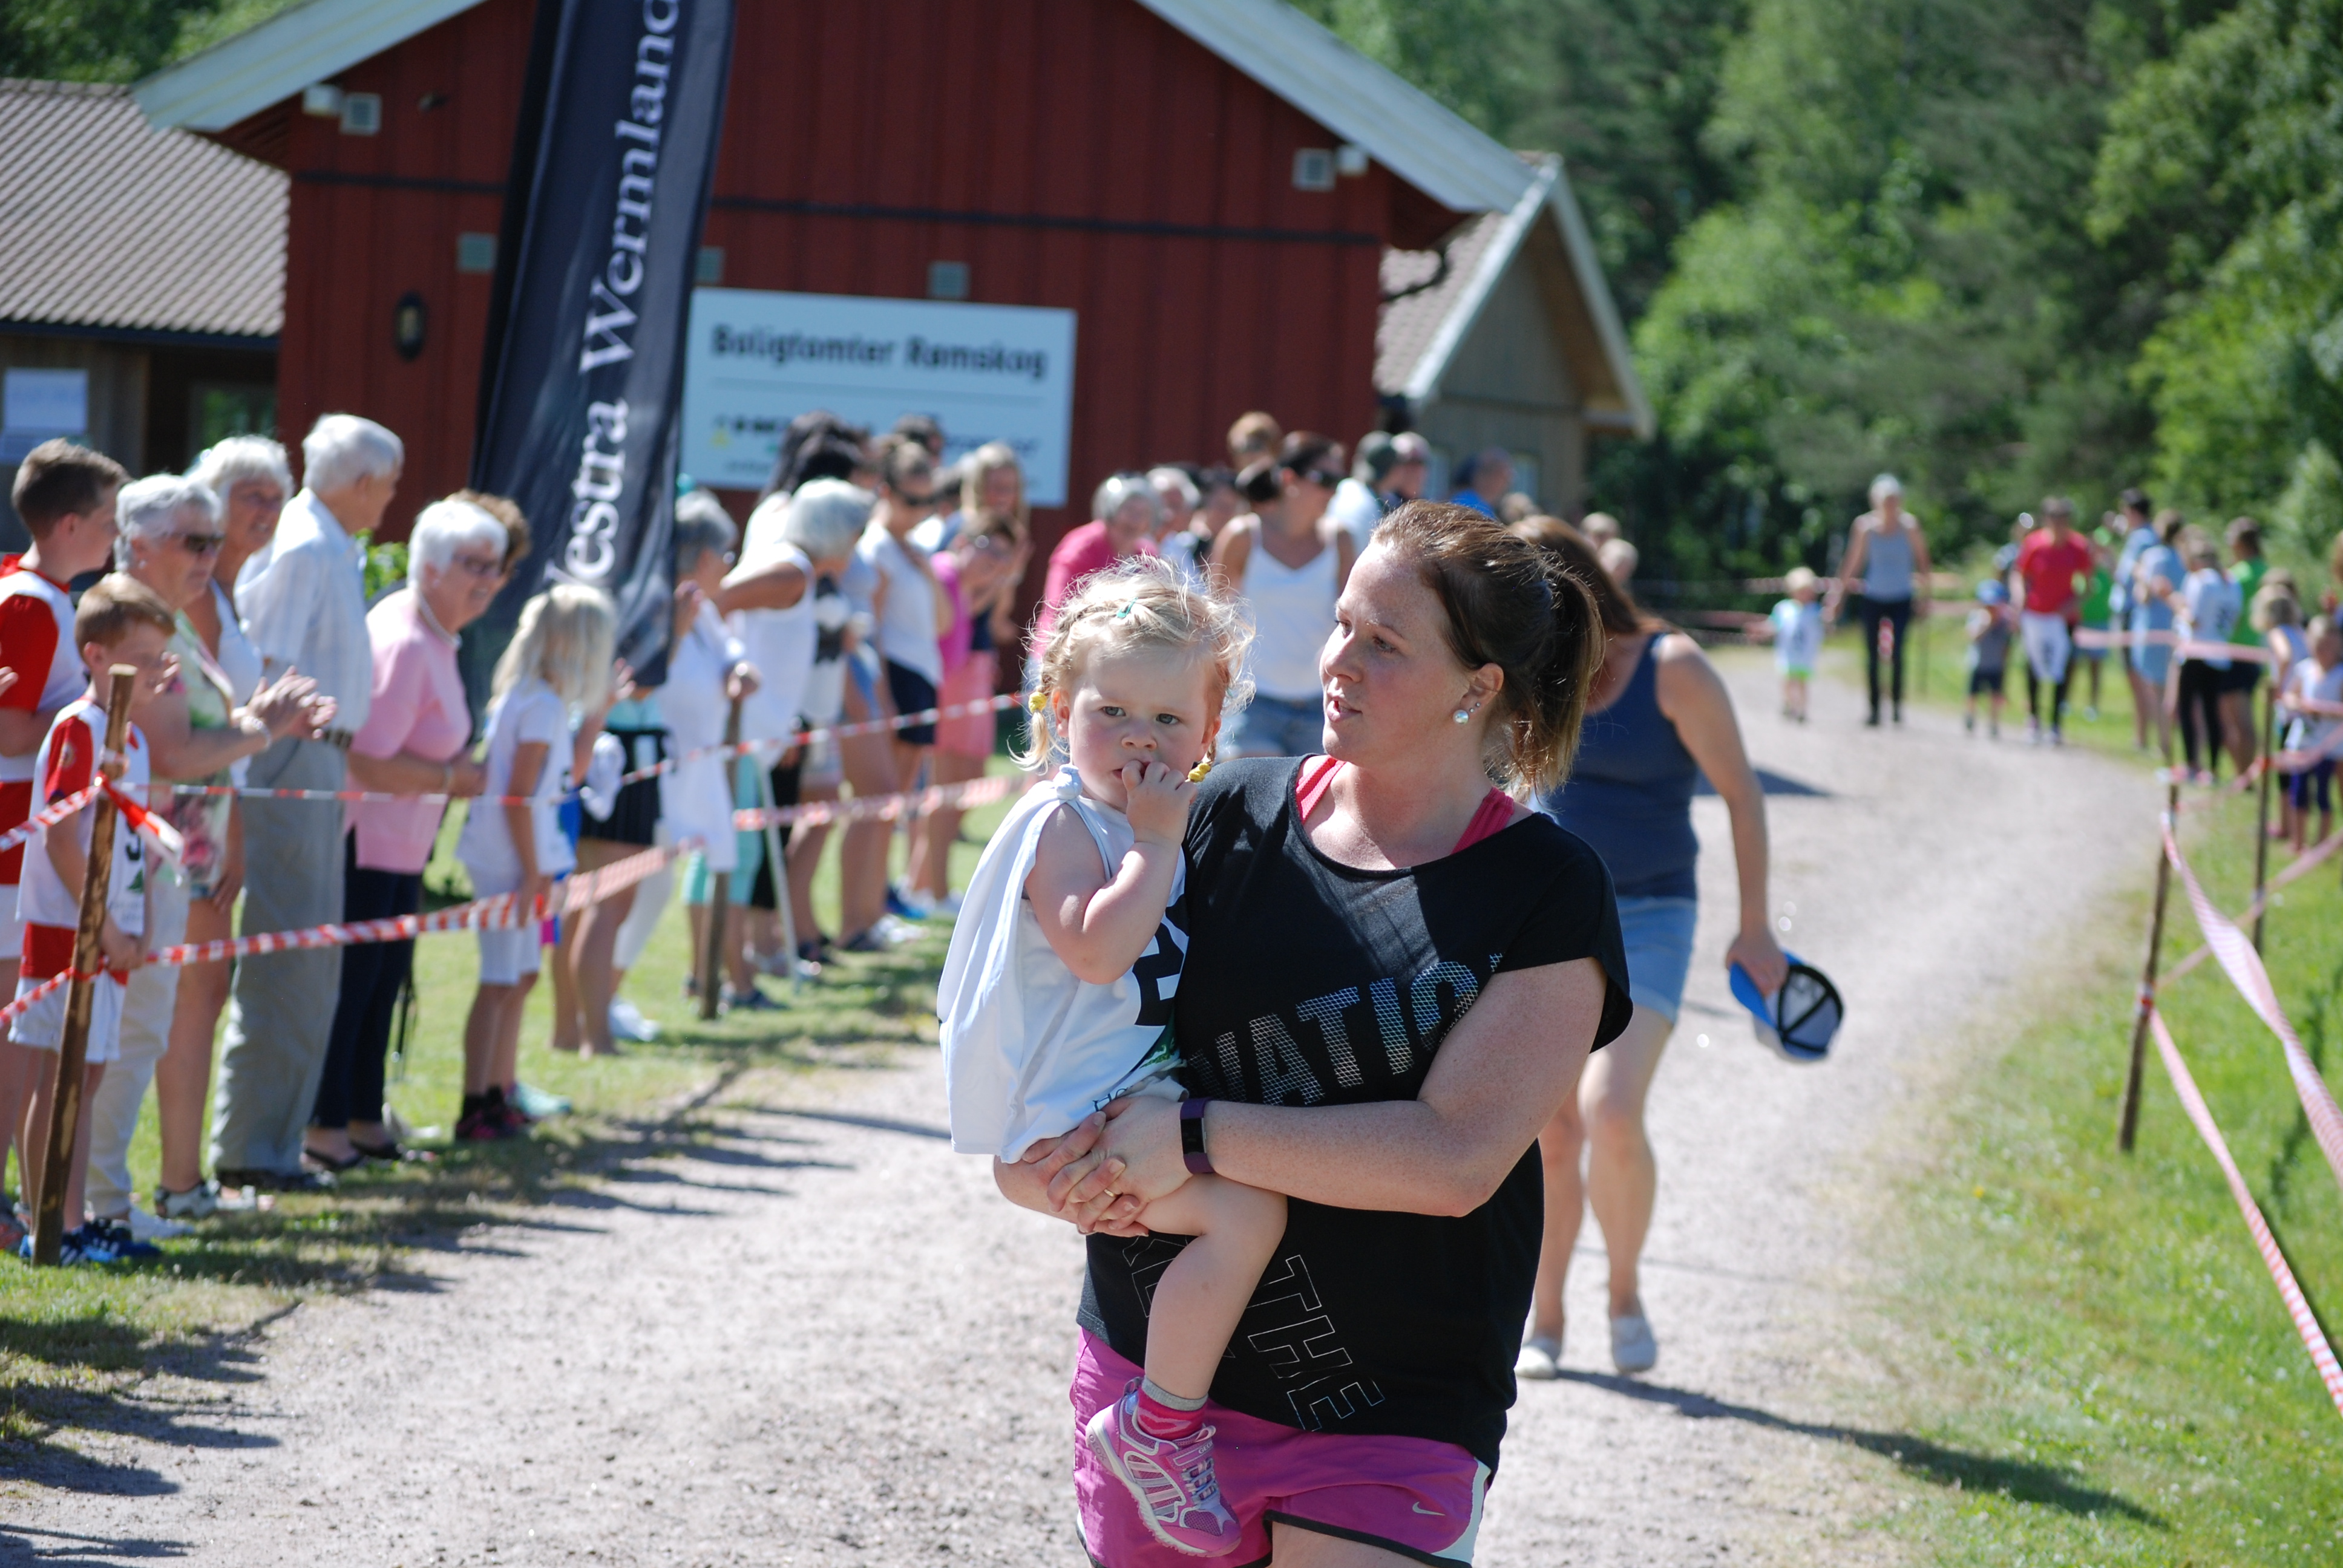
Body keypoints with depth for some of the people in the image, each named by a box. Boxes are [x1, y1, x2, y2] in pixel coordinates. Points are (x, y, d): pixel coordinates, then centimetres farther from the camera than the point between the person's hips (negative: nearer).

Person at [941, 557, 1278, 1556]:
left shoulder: (1157, 828, 16)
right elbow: (1096, 949, -29)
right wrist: (1155, 842, -22)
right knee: (1247, 1211, -26)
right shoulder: (1061, 825, -11)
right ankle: (1159, 1427, -16)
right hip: (1076, 1122, -10)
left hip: (1145, 1098, 10)